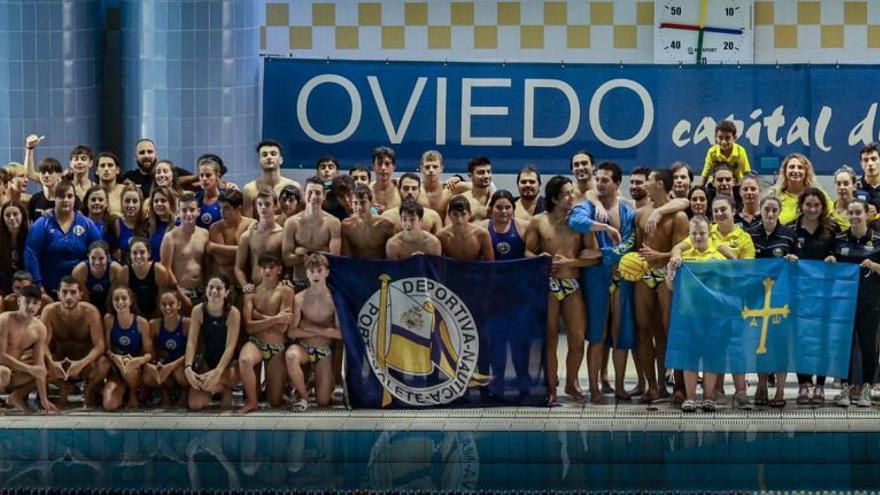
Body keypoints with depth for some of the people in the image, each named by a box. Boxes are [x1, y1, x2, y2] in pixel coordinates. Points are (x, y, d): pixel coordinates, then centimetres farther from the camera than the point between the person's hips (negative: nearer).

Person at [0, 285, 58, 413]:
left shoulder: (40, 329, -5)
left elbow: (39, 365, -5)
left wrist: (44, 399, -9)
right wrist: (29, 368, -24)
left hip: (15, 371, 7)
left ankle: (17, 397, 8)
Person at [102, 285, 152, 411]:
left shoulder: (142, 323, -10)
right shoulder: (109, 319, -6)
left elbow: (149, 353, -7)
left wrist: (139, 360, -31)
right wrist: (115, 357, -29)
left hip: (135, 367, -1)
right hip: (115, 368, 1)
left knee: (129, 368, -41)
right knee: (109, 405, -24)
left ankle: (133, 395, -7)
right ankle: (123, 391, 13)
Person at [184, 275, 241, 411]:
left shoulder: (233, 313, -18)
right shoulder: (198, 310, -10)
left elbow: (230, 346, -23)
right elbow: (191, 341, -14)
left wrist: (217, 372, -37)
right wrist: (188, 368, -31)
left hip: (228, 362, -3)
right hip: (206, 360, 3)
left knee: (209, 383, -36)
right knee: (195, 405, -16)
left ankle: (225, 391, 2)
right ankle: (210, 391, 22)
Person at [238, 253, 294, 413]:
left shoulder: (285, 291, -3)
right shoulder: (251, 293, 3)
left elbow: (282, 327, -12)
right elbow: (249, 326, -9)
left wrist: (259, 316, -9)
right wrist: (275, 319, -17)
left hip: (278, 348, 0)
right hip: (255, 343, 0)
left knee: (275, 402, 1)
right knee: (244, 360, -39)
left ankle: (270, 385, 40)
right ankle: (251, 401, -14)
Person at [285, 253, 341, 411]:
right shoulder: (300, 299, -6)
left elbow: (340, 333, -12)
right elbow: (291, 332, -11)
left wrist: (311, 328, -15)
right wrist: (324, 330, -14)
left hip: (324, 351, 0)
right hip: (303, 347, 0)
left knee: (323, 402, -7)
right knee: (291, 355, -39)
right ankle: (303, 394, -14)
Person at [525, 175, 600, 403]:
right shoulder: (538, 222, 4)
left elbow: (595, 255, 1)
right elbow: (528, 252, 6)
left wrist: (570, 262, -10)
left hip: (573, 286, 1)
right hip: (547, 285, -1)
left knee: (577, 339, -3)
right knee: (550, 340, 1)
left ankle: (571, 383, 17)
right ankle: (551, 388, 10)